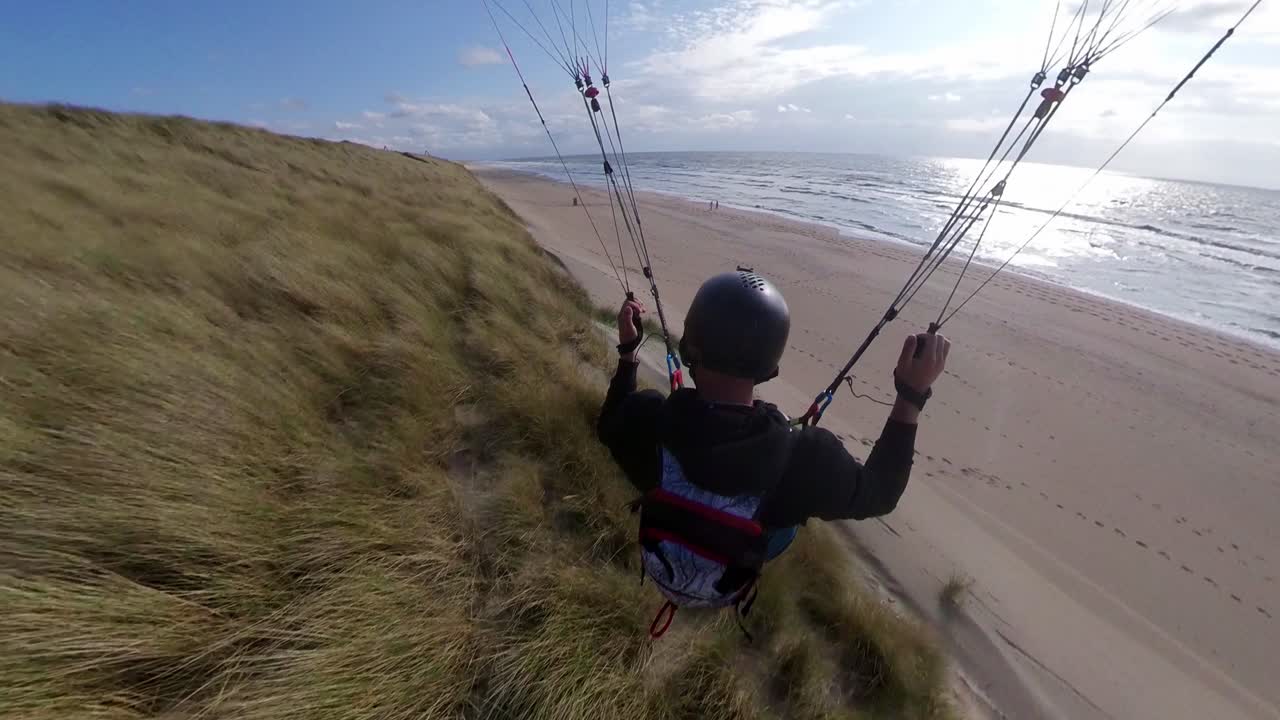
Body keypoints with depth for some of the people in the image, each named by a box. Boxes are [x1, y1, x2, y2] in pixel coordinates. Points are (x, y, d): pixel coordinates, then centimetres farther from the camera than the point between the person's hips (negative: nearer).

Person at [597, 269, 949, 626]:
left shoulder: (645, 419, -35)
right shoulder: (806, 458, -39)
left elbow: (610, 426, -9)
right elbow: (878, 495, -15)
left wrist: (627, 349, -4)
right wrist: (912, 396, -17)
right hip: (725, 593, -1)